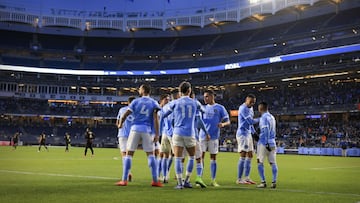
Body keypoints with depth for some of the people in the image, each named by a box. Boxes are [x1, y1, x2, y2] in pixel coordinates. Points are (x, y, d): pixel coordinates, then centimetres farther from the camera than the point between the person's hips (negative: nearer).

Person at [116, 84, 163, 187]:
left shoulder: (136, 101, 5)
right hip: (147, 130, 1)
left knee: (129, 154, 5)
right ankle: (155, 180, 4)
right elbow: (155, 119, -5)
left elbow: (125, 115, 2)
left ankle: (124, 180, 3)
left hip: (135, 129, -1)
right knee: (150, 154, 8)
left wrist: (121, 124, 21)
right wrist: (157, 134, -7)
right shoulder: (154, 103, 6)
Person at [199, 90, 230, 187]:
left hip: (214, 136, -2)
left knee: (213, 157, 4)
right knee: (201, 156, -2)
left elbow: (228, 121, 0)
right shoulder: (203, 108, 11)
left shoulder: (220, 108, 2)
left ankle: (213, 180, 12)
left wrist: (223, 124, -20)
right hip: (203, 136, 2)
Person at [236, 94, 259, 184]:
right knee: (243, 156, -10)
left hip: (248, 134, 10)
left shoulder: (250, 108, 16)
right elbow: (250, 121, -20)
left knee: (249, 156, 10)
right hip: (242, 134, -10)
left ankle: (247, 178, 15)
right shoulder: (243, 108, -15)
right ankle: (239, 179, -6)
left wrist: (254, 133, 16)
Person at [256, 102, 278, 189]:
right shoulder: (272, 117, 16)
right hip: (272, 143, 7)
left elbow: (266, 130, -17)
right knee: (273, 163, 4)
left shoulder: (264, 117, -9)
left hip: (264, 143, -7)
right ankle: (274, 182, -1)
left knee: (260, 162, 1)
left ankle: (263, 182, -2)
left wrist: (266, 143, -19)